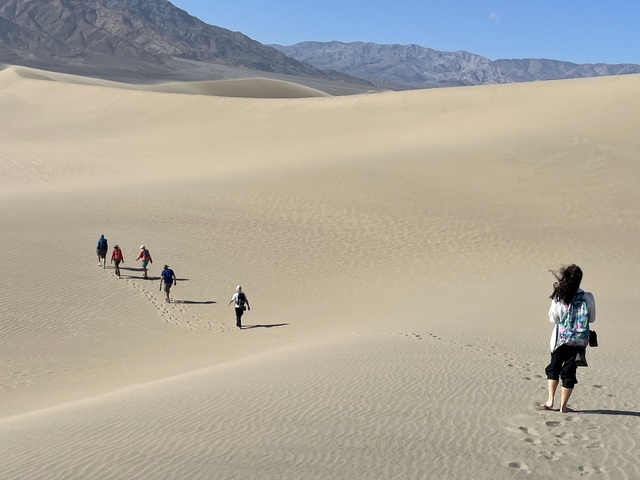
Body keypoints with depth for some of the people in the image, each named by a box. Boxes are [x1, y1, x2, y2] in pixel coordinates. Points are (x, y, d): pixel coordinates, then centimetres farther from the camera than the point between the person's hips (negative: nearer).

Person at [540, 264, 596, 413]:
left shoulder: (558, 298, -13)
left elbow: (553, 319, -3)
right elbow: (592, 318, 2)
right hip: (579, 341, 1)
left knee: (553, 368, 18)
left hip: (561, 338, 0)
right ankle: (563, 405, 12)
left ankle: (550, 400, 12)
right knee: (569, 371, 9)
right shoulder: (588, 297, -9)